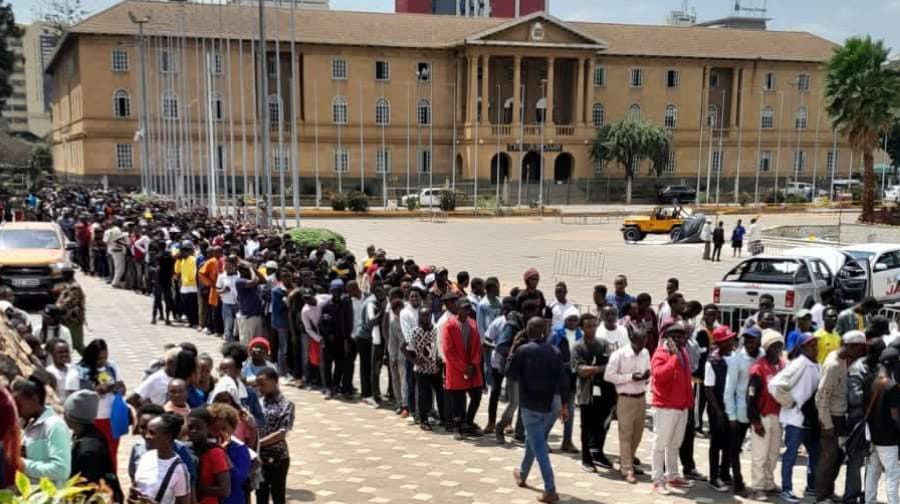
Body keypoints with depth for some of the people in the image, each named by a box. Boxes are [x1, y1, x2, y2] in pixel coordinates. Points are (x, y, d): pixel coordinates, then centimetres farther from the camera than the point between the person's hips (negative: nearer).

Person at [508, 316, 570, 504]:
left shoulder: (523, 351, -11)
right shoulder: (555, 351, 0)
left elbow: (512, 375, -2)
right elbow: (563, 379, -2)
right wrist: (564, 405, 4)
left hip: (531, 405, -5)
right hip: (552, 404, 5)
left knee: (539, 446, -3)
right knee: (533, 440, 24)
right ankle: (522, 474, 42)